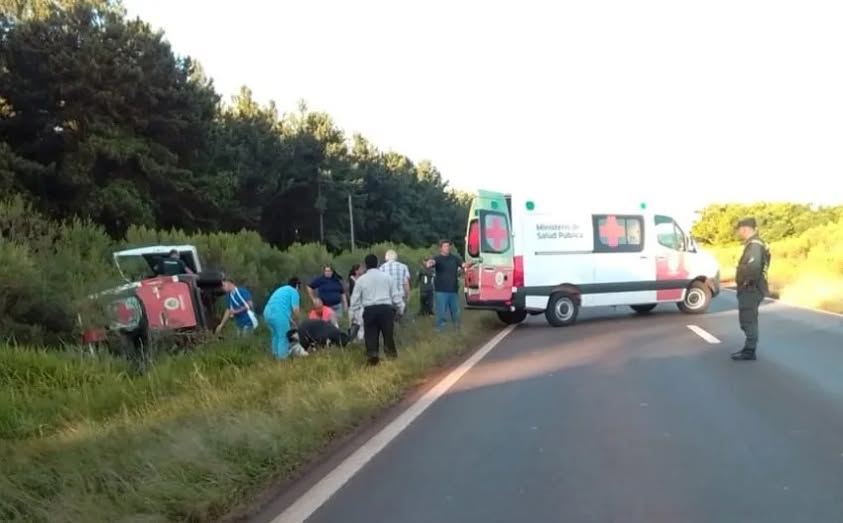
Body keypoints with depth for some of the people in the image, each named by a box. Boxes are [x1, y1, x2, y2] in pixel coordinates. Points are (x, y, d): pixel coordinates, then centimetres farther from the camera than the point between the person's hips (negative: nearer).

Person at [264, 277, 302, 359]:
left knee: (276, 335, 23)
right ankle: (282, 358, 0)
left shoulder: (282, 289, 31)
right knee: (284, 337, 0)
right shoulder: (294, 292, 6)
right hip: (279, 314, -8)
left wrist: (291, 320, 31)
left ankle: (276, 355, 30)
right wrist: (293, 320, 14)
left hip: (267, 313, 8)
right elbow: (295, 309, -4)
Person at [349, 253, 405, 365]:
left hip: (369, 310, 0)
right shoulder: (386, 276, 7)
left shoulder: (361, 279, 6)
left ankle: (373, 356, -2)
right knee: (388, 334, 7)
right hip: (386, 308, 0)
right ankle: (391, 354, 8)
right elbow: (395, 294, 9)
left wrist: (353, 313, 15)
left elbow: (355, 298, 7)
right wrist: (400, 308, 20)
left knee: (371, 335, 5)